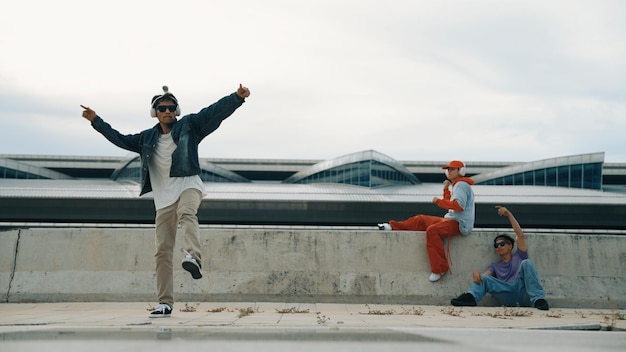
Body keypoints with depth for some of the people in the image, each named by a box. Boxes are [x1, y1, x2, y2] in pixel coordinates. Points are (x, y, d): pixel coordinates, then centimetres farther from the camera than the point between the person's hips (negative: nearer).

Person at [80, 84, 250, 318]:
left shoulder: (189, 125, 9)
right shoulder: (147, 138, 20)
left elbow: (215, 111, -2)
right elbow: (121, 139, 30)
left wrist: (237, 97, -16)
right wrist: (96, 121, 31)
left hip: (188, 184, -4)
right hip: (164, 197, 4)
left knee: (186, 213, -40)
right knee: (163, 251, -1)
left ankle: (194, 256, -62)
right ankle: (165, 303, 2)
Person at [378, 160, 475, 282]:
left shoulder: (461, 184, -10)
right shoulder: (458, 185, 22)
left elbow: (458, 205, -26)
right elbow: (450, 204, 24)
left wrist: (439, 201, -18)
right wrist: (446, 190, 14)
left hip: (459, 223, -11)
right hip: (452, 220, 11)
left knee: (432, 230, -33)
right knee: (421, 220, 9)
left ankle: (439, 269, -31)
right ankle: (392, 226, 11)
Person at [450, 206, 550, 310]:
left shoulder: (519, 257, 27)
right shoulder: (494, 266, 31)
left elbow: (520, 235, 12)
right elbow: (485, 274, 8)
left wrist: (509, 214, 6)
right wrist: (476, 274, -18)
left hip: (524, 294, -1)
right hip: (508, 298, 2)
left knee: (526, 263, -19)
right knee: (483, 278, -15)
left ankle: (538, 299, -36)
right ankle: (470, 297, -48)